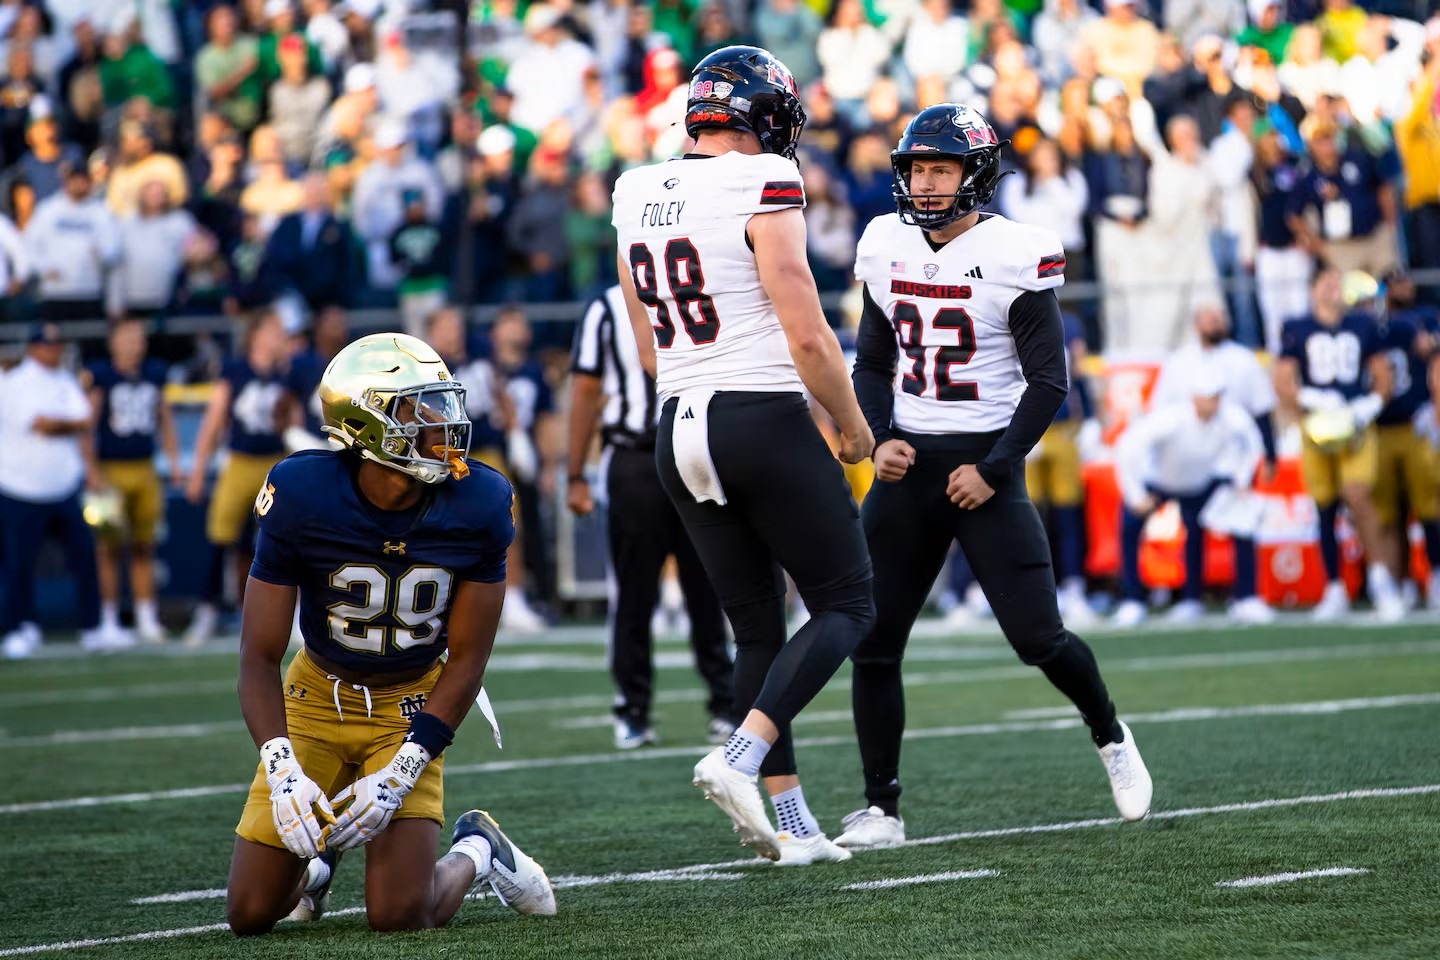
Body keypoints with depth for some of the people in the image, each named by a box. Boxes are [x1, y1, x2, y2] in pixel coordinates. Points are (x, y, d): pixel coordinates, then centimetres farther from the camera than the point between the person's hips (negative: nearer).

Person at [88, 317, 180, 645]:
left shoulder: (154, 374, 9)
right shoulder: (100, 376, -7)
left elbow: (165, 420, 19)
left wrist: (173, 462, 14)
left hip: (145, 469, 4)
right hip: (111, 472, -4)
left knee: (144, 547, 7)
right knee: (110, 548, -1)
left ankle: (147, 619, 13)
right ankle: (108, 621, 5)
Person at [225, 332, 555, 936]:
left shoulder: (478, 506, -19)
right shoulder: (302, 497, -22)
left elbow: (468, 656, -10)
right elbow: (260, 656, -16)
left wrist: (402, 772, -20)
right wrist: (281, 770, -31)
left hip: (412, 704, 0)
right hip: (317, 696, 0)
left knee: (399, 915, -15)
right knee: (251, 913, -4)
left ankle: (476, 853, 18)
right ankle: (316, 858, 31)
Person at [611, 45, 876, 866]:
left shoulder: (638, 199, 11)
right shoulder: (762, 189, -11)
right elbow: (808, 338, -15)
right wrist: (854, 427, 0)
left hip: (681, 430, 7)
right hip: (766, 424, -7)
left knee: (759, 627, 13)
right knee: (847, 605, 4)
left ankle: (793, 822, 9)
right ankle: (741, 759, -14)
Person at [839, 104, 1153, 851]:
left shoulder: (1013, 256, -10)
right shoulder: (887, 249, 5)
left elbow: (1049, 381, -9)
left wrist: (993, 469, -14)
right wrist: (879, 439, -1)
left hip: (985, 459, -5)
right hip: (908, 462, 5)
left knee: (1038, 639, -6)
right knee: (872, 642, -2)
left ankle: (1109, 736, 24)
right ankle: (881, 807, 7)